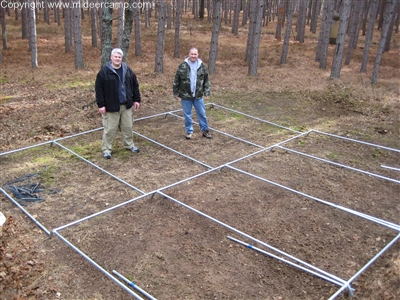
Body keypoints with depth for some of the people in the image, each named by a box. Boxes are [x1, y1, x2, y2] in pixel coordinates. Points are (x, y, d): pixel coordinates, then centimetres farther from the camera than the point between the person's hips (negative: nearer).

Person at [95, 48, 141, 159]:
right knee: (110, 129, 2)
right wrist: (101, 105, -12)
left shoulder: (128, 70, 5)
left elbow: (135, 85, 12)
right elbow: (99, 89, -9)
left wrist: (136, 99, 8)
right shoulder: (104, 72, -10)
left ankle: (129, 144, 33)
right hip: (111, 106, -4)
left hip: (126, 105, 5)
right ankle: (106, 149, 14)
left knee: (128, 127, 15)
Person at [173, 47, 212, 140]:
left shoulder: (202, 66, -1)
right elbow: (177, 81, -1)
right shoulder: (183, 66, -7)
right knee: (187, 115, 9)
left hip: (198, 95, 1)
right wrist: (176, 93, 0)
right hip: (185, 95, -1)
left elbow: (206, 81, 5)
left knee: (202, 114, 9)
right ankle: (189, 131, 24)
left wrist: (207, 93, 1)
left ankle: (205, 130, 24)